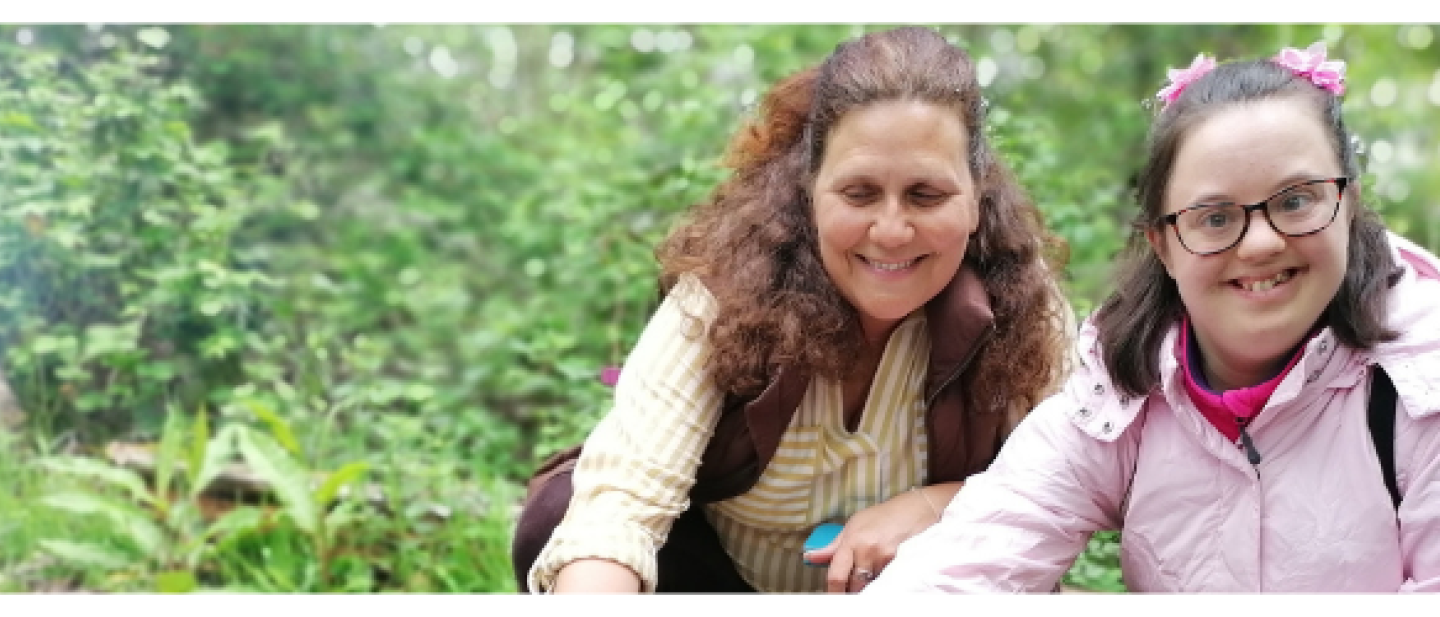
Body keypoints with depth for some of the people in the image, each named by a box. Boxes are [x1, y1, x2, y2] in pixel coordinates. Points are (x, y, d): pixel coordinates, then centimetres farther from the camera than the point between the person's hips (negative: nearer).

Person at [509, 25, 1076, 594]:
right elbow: (622, 498, -37)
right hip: (721, 571, 0)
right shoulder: (725, 288, -26)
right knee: (557, 515, -26)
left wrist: (933, 505, -27)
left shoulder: (1022, 300, -21)